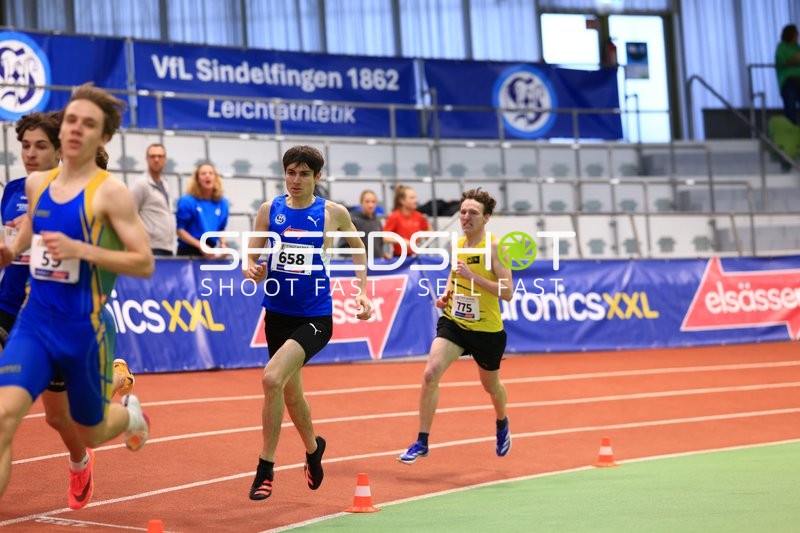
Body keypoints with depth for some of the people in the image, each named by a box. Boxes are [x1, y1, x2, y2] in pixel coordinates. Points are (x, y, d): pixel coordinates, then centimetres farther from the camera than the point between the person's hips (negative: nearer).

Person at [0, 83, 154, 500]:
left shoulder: (110, 192, -11)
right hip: (34, 321, 3)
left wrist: (81, 249, -25)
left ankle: (130, 413, 53)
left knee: (91, 435, 16)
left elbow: (144, 263, -14)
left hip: (83, 328, -3)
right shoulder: (36, 183, 5)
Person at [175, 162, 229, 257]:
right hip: (189, 252, -5)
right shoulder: (187, 201, -8)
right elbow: (180, 230, -9)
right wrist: (200, 245, -19)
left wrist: (223, 244, -2)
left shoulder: (222, 203, 7)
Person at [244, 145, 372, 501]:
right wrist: (253, 271, -20)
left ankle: (266, 468, -13)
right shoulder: (269, 210, 1)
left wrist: (362, 292, 6)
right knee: (290, 391, 17)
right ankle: (313, 447, 47)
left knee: (272, 378, -24)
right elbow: (251, 257, 3)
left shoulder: (333, 213, -3)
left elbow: (357, 248, 14)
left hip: (315, 317, -4)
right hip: (277, 313, 4)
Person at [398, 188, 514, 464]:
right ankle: (422, 441, -10)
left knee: (490, 385, 18)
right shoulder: (457, 244, 2)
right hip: (453, 321, 4)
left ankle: (502, 424, 53)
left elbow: (507, 292, -23)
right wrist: (446, 293, 4)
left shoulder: (494, 247, -16)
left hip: (487, 329, -4)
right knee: (431, 373, -18)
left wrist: (473, 276, -30)